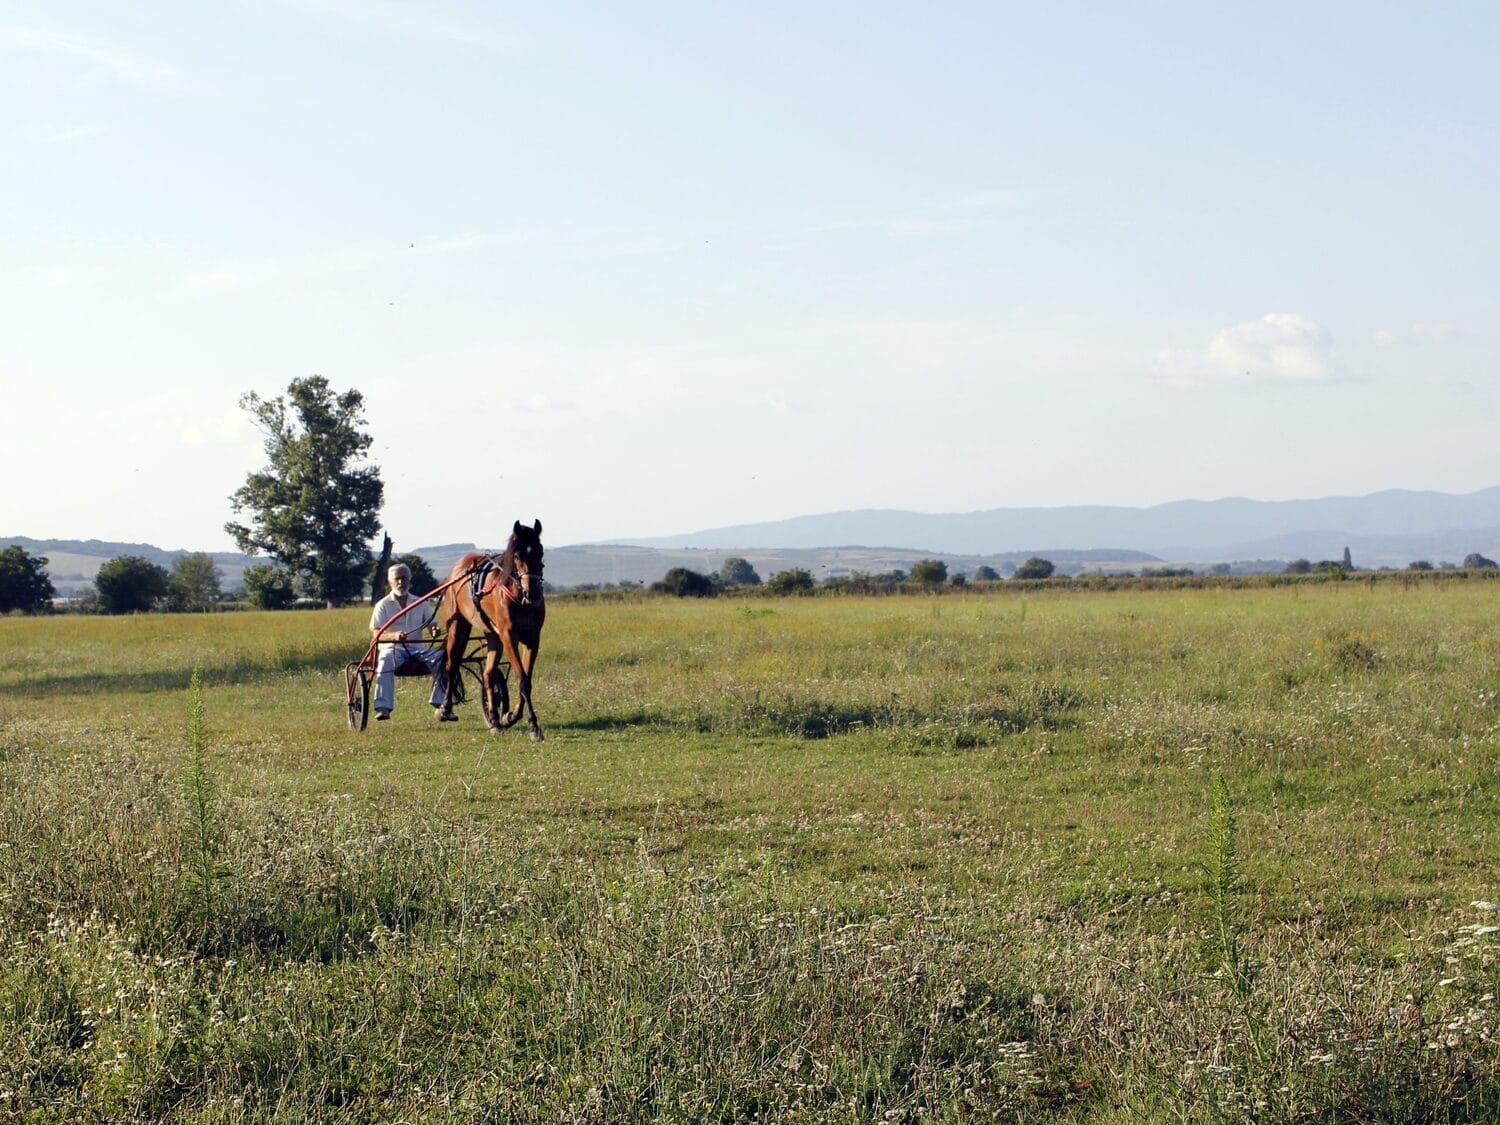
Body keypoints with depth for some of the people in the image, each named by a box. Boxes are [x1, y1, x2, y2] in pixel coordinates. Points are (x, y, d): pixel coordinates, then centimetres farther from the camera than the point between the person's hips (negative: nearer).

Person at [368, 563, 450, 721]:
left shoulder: (421, 603, 13)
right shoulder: (383, 605, 3)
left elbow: (432, 626, 7)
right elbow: (377, 634, -8)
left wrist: (435, 631, -21)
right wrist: (395, 636, -30)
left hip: (418, 647, 3)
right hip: (393, 648, -3)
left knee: (441, 658, -24)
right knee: (385, 661, -37)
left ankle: (440, 705, -20)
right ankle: (383, 707, -38)